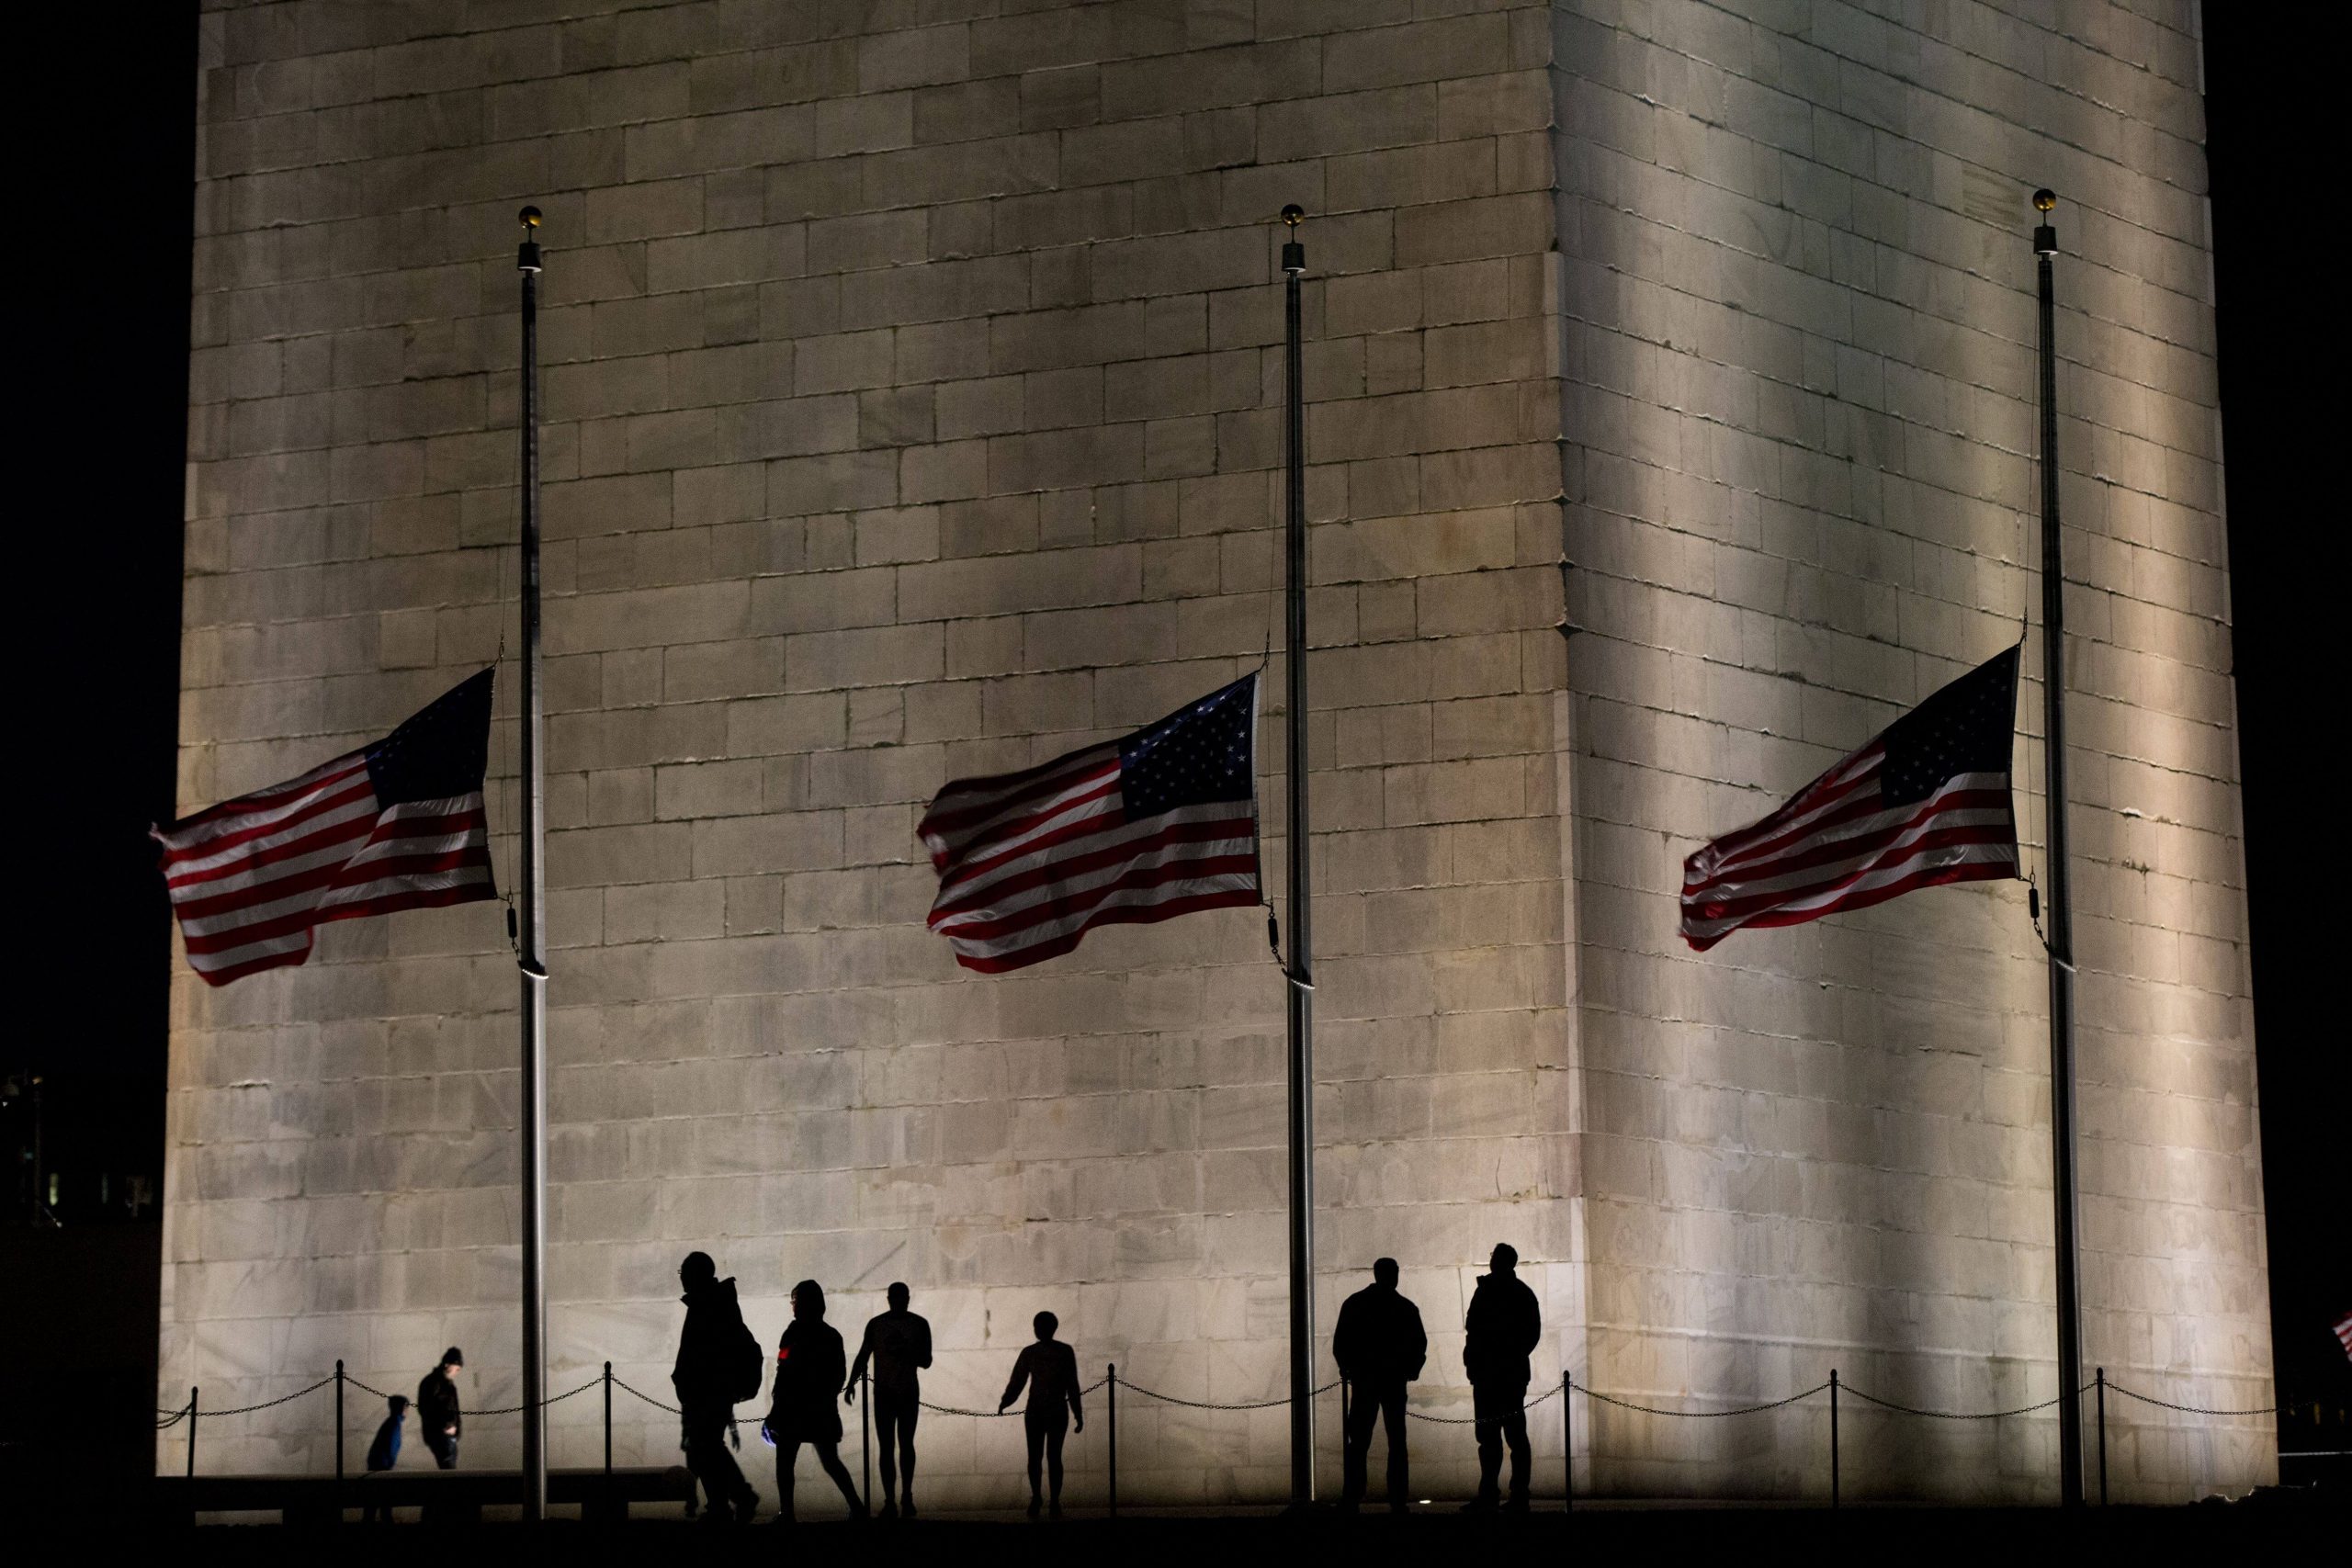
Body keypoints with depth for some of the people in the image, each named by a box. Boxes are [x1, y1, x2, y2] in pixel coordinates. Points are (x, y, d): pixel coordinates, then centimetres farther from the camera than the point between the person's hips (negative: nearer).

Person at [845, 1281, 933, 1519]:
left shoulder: (919, 1325, 1)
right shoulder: (875, 1324, 2)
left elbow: (926, 1361, 2)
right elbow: (862, 1356, 7)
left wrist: (906, 1353, -18)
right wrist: (851, 1383, -5)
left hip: (909, 1392, 0)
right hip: (884, 1392, 0)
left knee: (906, 1444, 5)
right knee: (886, 1447, -6)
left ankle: (906, 1496, 19)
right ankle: (890, 1502, -8)